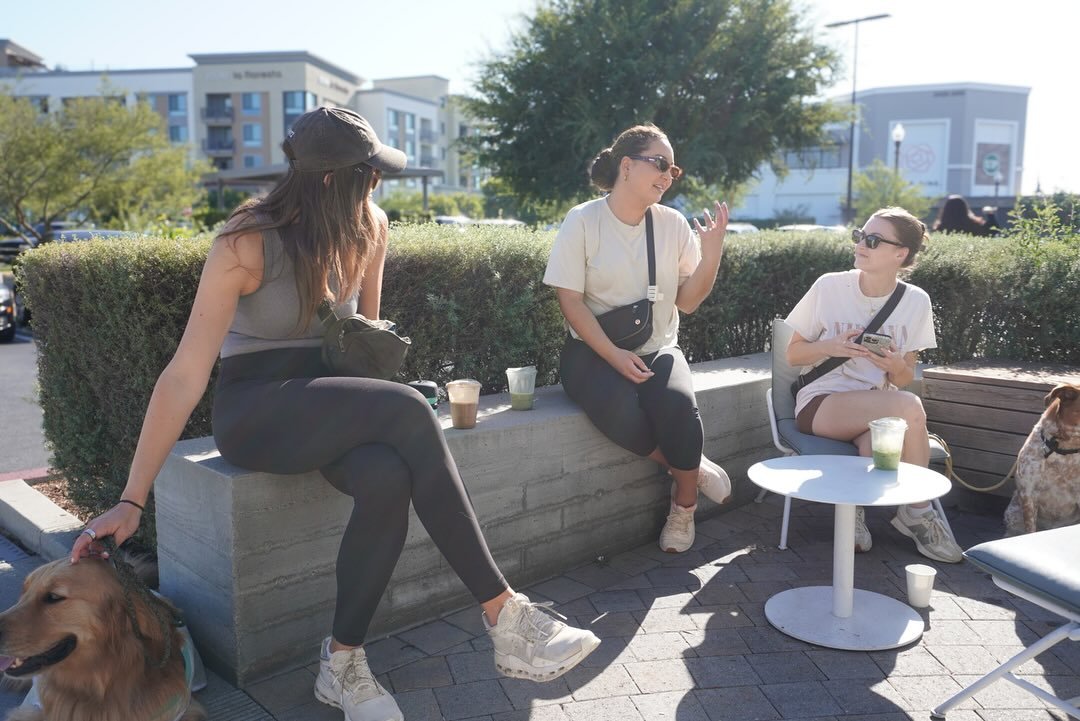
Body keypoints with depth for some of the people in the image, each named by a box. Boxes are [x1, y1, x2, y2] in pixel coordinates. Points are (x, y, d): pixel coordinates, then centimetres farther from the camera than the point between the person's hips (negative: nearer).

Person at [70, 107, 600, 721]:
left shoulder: (370, 227, 1)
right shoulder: (248, 243, -14)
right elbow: (185, 376, -17)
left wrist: (371, 388, -2)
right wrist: (132, 501, -20)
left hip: (330, 403, 5)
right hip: (255, 412, -4)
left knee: (388, 479, -32)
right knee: (407, 410, -32)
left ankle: (343, 664, -15)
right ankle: (503, 614, -27)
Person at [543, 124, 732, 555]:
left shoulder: (673, 224, 3)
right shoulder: (584, 221, -7)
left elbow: (687, 301, 2)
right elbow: (570, 300, -10)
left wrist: (712, 251, -13)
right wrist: (614, 356, -19)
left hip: (658, 349, 3)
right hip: (593, 351, -2)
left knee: (679, 405, -30)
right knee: (620, 410, -35)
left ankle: (684, 504, -3)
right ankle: (690, 468, -5)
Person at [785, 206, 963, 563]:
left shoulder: (916, 301, 0)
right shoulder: (829, 286, -7)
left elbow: (904, 379, 6)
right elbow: (793, 354, 1)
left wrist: (897, 366, -18)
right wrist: (832, 347, -18)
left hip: (877, 407, 2)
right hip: (820, 403, -2)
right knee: (910, 407, -30)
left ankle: (855, 507, -7)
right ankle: (918, 512, -9)